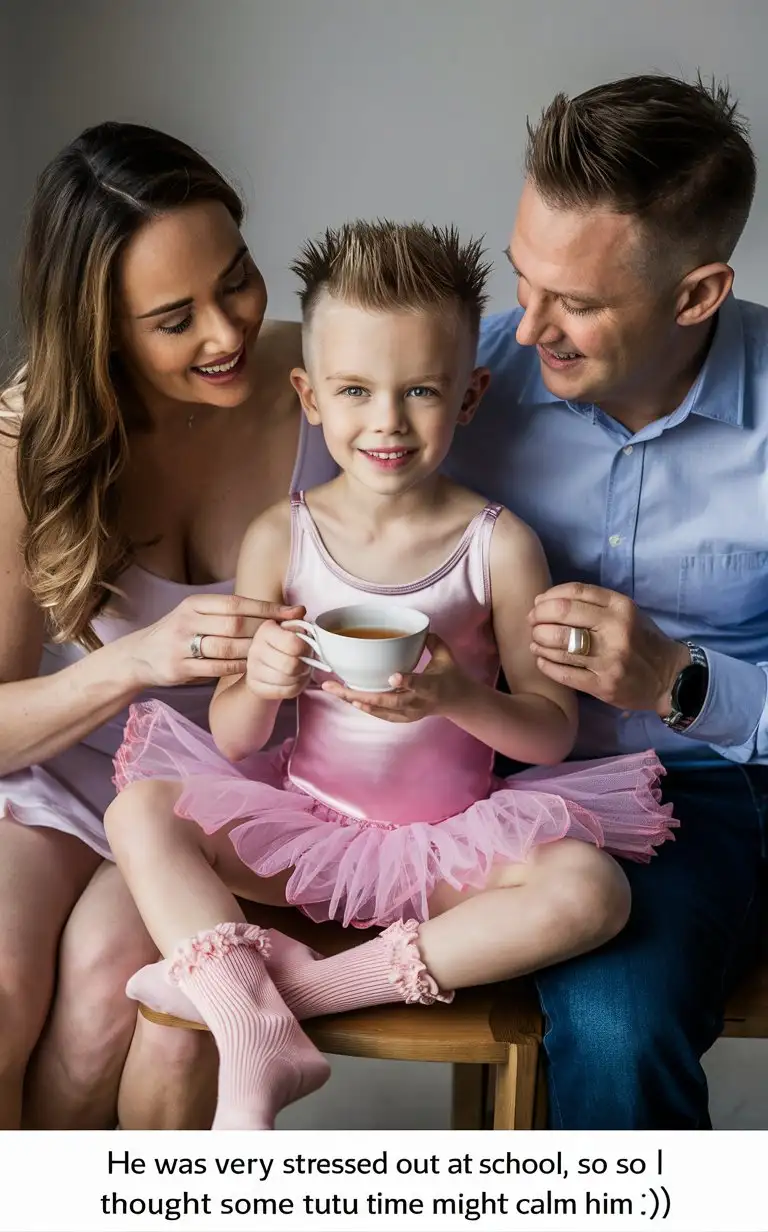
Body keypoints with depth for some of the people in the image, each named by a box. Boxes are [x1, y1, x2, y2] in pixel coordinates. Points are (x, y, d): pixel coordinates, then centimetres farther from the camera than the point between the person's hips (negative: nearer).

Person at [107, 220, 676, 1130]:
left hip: (450, 842, -1)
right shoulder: (280, 538, -5)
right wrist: (261, 685, -27)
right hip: (305, 826, 2)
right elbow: (231, 741, -3)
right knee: (140, 812, -18)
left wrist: (456, 696, -26)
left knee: (590, 889, -28)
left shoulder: (498, 545, -9)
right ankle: (258, 1040, -25)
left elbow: (553, 732, -6)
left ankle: (321, 983, -22)